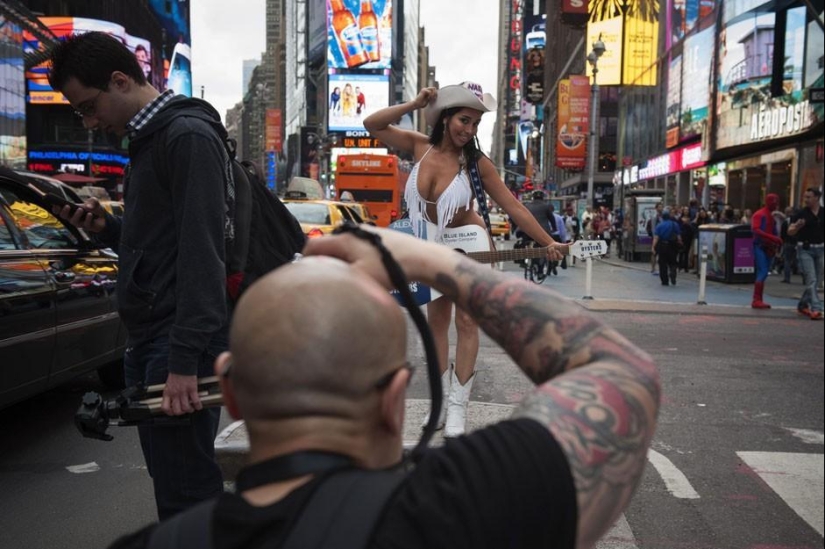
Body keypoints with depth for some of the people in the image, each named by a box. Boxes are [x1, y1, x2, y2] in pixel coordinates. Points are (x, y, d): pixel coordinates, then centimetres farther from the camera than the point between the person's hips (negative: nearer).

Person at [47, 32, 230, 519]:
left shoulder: (189, 136, -11)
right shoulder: (148, 140, 19)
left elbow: (201, 252, -19)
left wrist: (185, 360, -23)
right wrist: (106, 228, 6)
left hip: (181, 342, -9)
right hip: (149, 337, 9)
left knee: (186, 491, -4)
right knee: (172, 480, 15)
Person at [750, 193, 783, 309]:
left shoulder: (771, 216, 20)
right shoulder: (759, 214, -7)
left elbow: (773, 232, 20)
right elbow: (755, 230, -19)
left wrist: (777, 241, -2)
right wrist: (773, 238, -27)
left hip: (768, 248, 9)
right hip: (760, 247, -9)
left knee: (763, 273, 8)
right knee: (762, 272, -14)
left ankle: (758, 300, 11)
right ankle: (756, 300, -15)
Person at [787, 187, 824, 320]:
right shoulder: (801, 213, -3)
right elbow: (790, 232, -5)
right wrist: (797, 226, -25)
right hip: (805, 249, -4)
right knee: (811, 280, -12)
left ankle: (803, 305, 26)